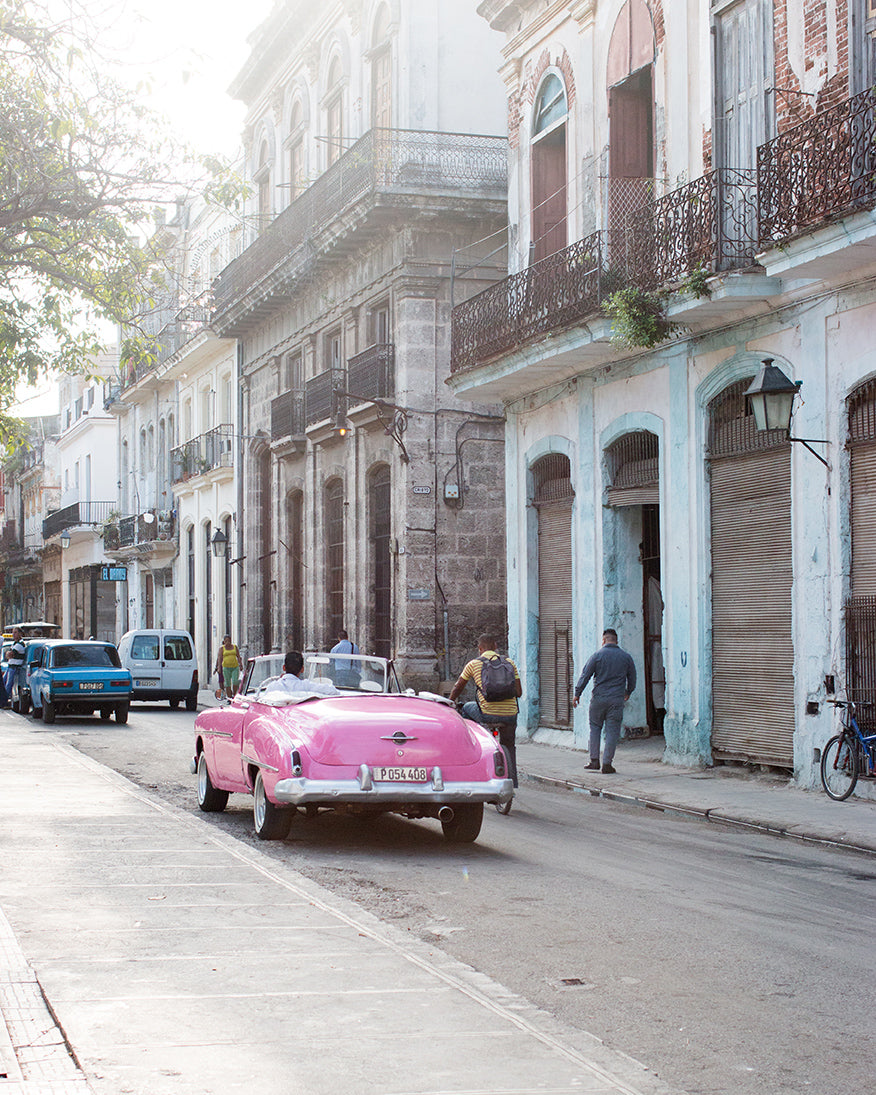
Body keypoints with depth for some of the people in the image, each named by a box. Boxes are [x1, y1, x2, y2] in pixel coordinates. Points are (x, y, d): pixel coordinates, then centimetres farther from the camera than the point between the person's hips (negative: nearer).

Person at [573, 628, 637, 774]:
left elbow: (585, 676, -5)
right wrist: (628, 693, 33)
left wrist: (577, 693, 3)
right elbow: (632, 679, 15)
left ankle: (594, 760, 9)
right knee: (612, 731, 3)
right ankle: (607, 764, 0)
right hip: (617, 700, 1)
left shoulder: (597, 655, -3)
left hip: (598, 698, -1)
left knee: (595, 727, 13)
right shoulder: (626, 657, 5)